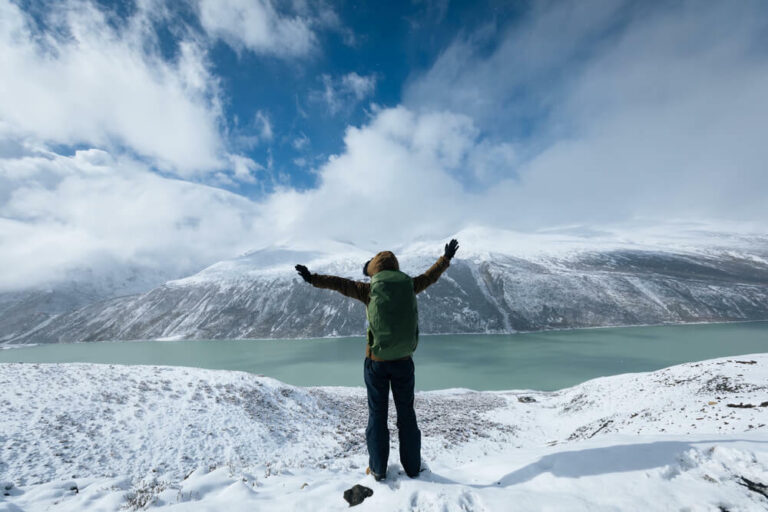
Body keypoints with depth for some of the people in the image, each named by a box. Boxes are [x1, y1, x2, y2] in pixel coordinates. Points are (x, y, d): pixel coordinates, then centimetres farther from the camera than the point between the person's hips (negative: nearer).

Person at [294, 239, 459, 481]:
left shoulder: (369, 290, -10)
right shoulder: (409, 285, -2)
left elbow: (339, 283, -12)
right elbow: (431, 275, 12)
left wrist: (313, 278, -4)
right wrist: (447, 257, 28)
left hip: (376, 361, -2)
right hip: (403, 361, 2)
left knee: (377, 414, 14)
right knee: (407, 413, 18)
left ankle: (378, 468, 26)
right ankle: (412, 466, 29)